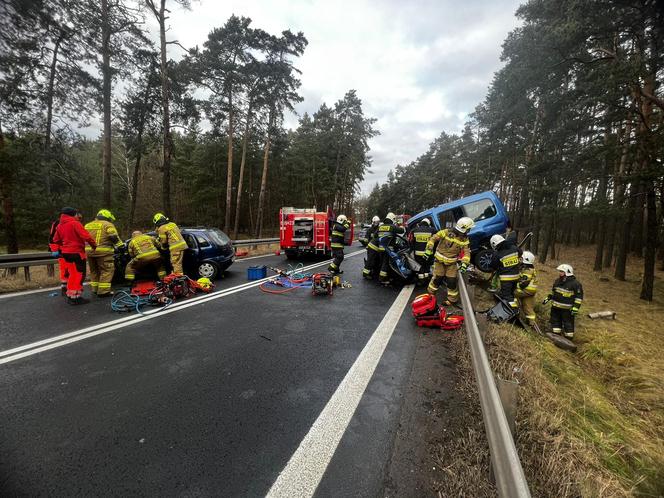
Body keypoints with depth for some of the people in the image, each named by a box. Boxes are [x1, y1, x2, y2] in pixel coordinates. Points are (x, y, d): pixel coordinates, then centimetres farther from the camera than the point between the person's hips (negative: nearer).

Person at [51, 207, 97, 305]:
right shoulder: (75, 223, -13)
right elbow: (86, 236, -19)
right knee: (79, 275, -4)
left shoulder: (60, 225, 13)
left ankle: (70, 296, 23)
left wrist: (56, 250, 30)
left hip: (66, 253, 9)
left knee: (72, 274, 16)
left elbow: (56, 240, 20)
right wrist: (94, 245, -7)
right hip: (76, 252, -8)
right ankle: (76, 297, -4)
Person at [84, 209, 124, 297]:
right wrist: (120, 246, -6)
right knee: (106, 270, -3)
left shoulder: (87, 225, 21)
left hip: (89, 251, 7)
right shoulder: (107, 225, -1)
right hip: (103, 251, -7)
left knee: (94, 271, 17)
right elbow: (114, 237, -12)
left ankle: (95, 289, 24)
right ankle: (103, 291, -7)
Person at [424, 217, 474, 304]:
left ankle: (452, 299, 21)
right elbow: (433, 238, -9)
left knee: (451, 281, 2)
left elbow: (466, 252, -8)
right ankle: (430, 293, 25)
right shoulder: (446, 232, -15)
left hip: (452, 263, 3)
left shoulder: (465, 240, -4)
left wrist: (465, 262, -24)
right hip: (440, 261, -2)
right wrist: (429, 249, -15)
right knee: (437, 278, 1)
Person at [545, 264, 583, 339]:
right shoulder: (557, 281, 9)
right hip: (555, 307, 7)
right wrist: (548, 298, 15)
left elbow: (579, 296, -11)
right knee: (555, 320, 15)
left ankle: (569, 338, 14)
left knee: (568, 323, 2)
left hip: (567, 309, -7)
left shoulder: (575, 283, -12)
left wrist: (576, 307, -16)